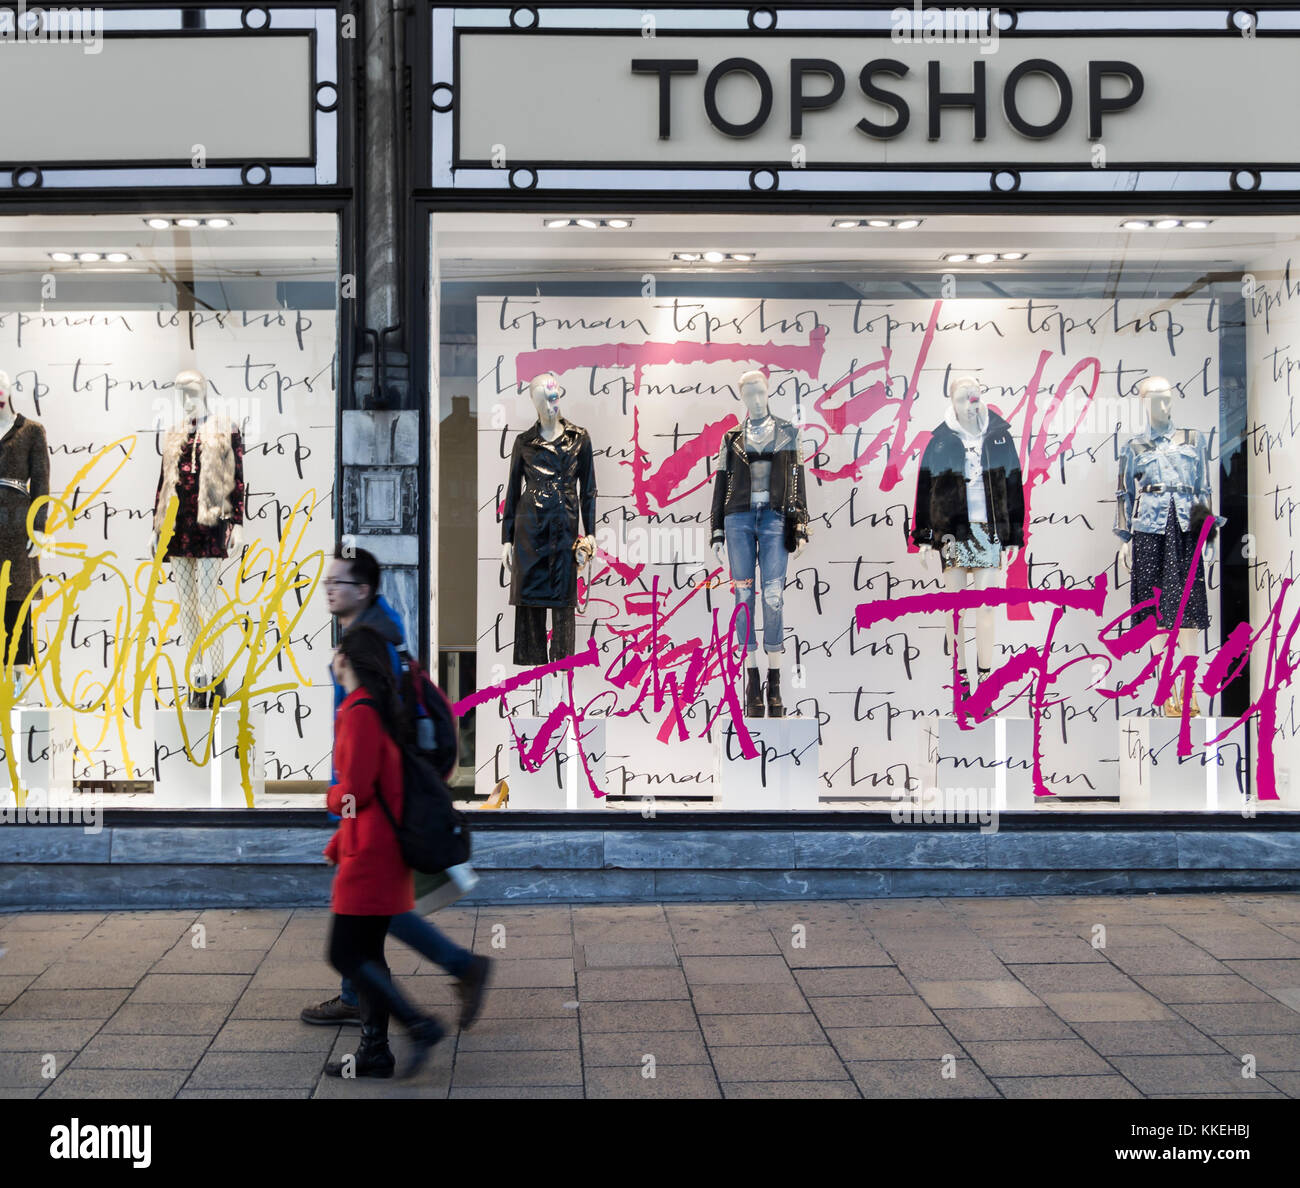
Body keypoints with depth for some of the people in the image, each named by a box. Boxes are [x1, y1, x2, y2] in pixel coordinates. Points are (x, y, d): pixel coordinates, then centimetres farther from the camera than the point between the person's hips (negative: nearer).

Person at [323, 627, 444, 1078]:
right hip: (384, 851, 10)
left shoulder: (359, 713, -17)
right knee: (367, 953, 14)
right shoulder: (384, 709, 13)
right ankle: (374, 1051, 19)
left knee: (346, 955, -5)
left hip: (368, 855, -10)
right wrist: (338, 845, 21)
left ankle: (420, 1025, -7)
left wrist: (332, 798, 2)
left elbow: (355, 789, -22)